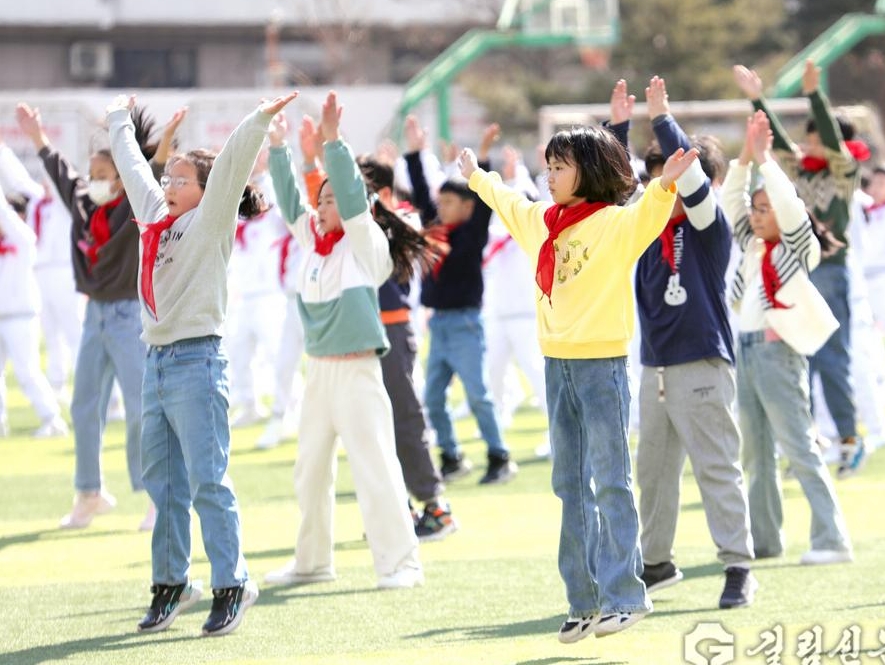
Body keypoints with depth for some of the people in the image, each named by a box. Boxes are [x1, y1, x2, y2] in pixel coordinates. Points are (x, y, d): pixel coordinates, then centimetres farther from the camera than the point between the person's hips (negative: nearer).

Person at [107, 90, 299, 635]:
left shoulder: (210, 223, -3)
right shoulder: (155, 216, 14)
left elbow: (230, 168, -18)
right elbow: (132, 165, 29)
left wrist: (259, 122, -28)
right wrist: (120, 119, 42)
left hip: (197, 360, -7)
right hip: (157, 361, 7)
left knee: (207, 481, -8)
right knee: (162, 481, 11)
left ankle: (232, 585, -3)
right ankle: (171, 583, 19)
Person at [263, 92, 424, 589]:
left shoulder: (366, 244, -7)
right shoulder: (312, 240, 10)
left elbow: (352, 197, -18)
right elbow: (290, 200, 12)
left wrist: (333, 141, -23)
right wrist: (278, 149, 4)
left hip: (357, 371, -8)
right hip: (319, 371, 8)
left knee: (375, 468, -9)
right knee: (311, 471, 13)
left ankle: (401, 562, -7)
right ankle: (313, 561, 24)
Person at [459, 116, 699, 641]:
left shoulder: (616, 223, -9)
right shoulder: (539, 221, 12)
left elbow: (647, 216, -29)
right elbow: (504, 201, 32)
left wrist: (664, 186, -48)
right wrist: (476, 176, 47)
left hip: (602, 365, -7)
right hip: (557, 362, 7)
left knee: (611, 483, -6)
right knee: (572, 487, 10)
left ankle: (624, 595, -3)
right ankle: (584, 600, 15)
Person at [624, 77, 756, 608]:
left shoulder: (710, 227, -7)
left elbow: (693, 180, -21)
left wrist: (663, 119, -22)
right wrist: (619, 128, 3)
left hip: (703, 366, -7)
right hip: (655, 367, 7)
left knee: (718, 468, -6)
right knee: (653, 470, 13)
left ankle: (739, 568, -5)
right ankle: (657, 562, 24)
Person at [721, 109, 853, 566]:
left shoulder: (797, 248, -4)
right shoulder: (753, 247, 14)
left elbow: (789, 206, -18)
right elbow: (730, 202, 13)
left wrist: (765, 159, -12)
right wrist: (745, 157, 4)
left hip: (778, 350, -8)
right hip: (746, 349, 8)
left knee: (799, 449, -10)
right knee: (755, 452, 11)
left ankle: (832, 540, -10)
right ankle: (764, 538, 18)